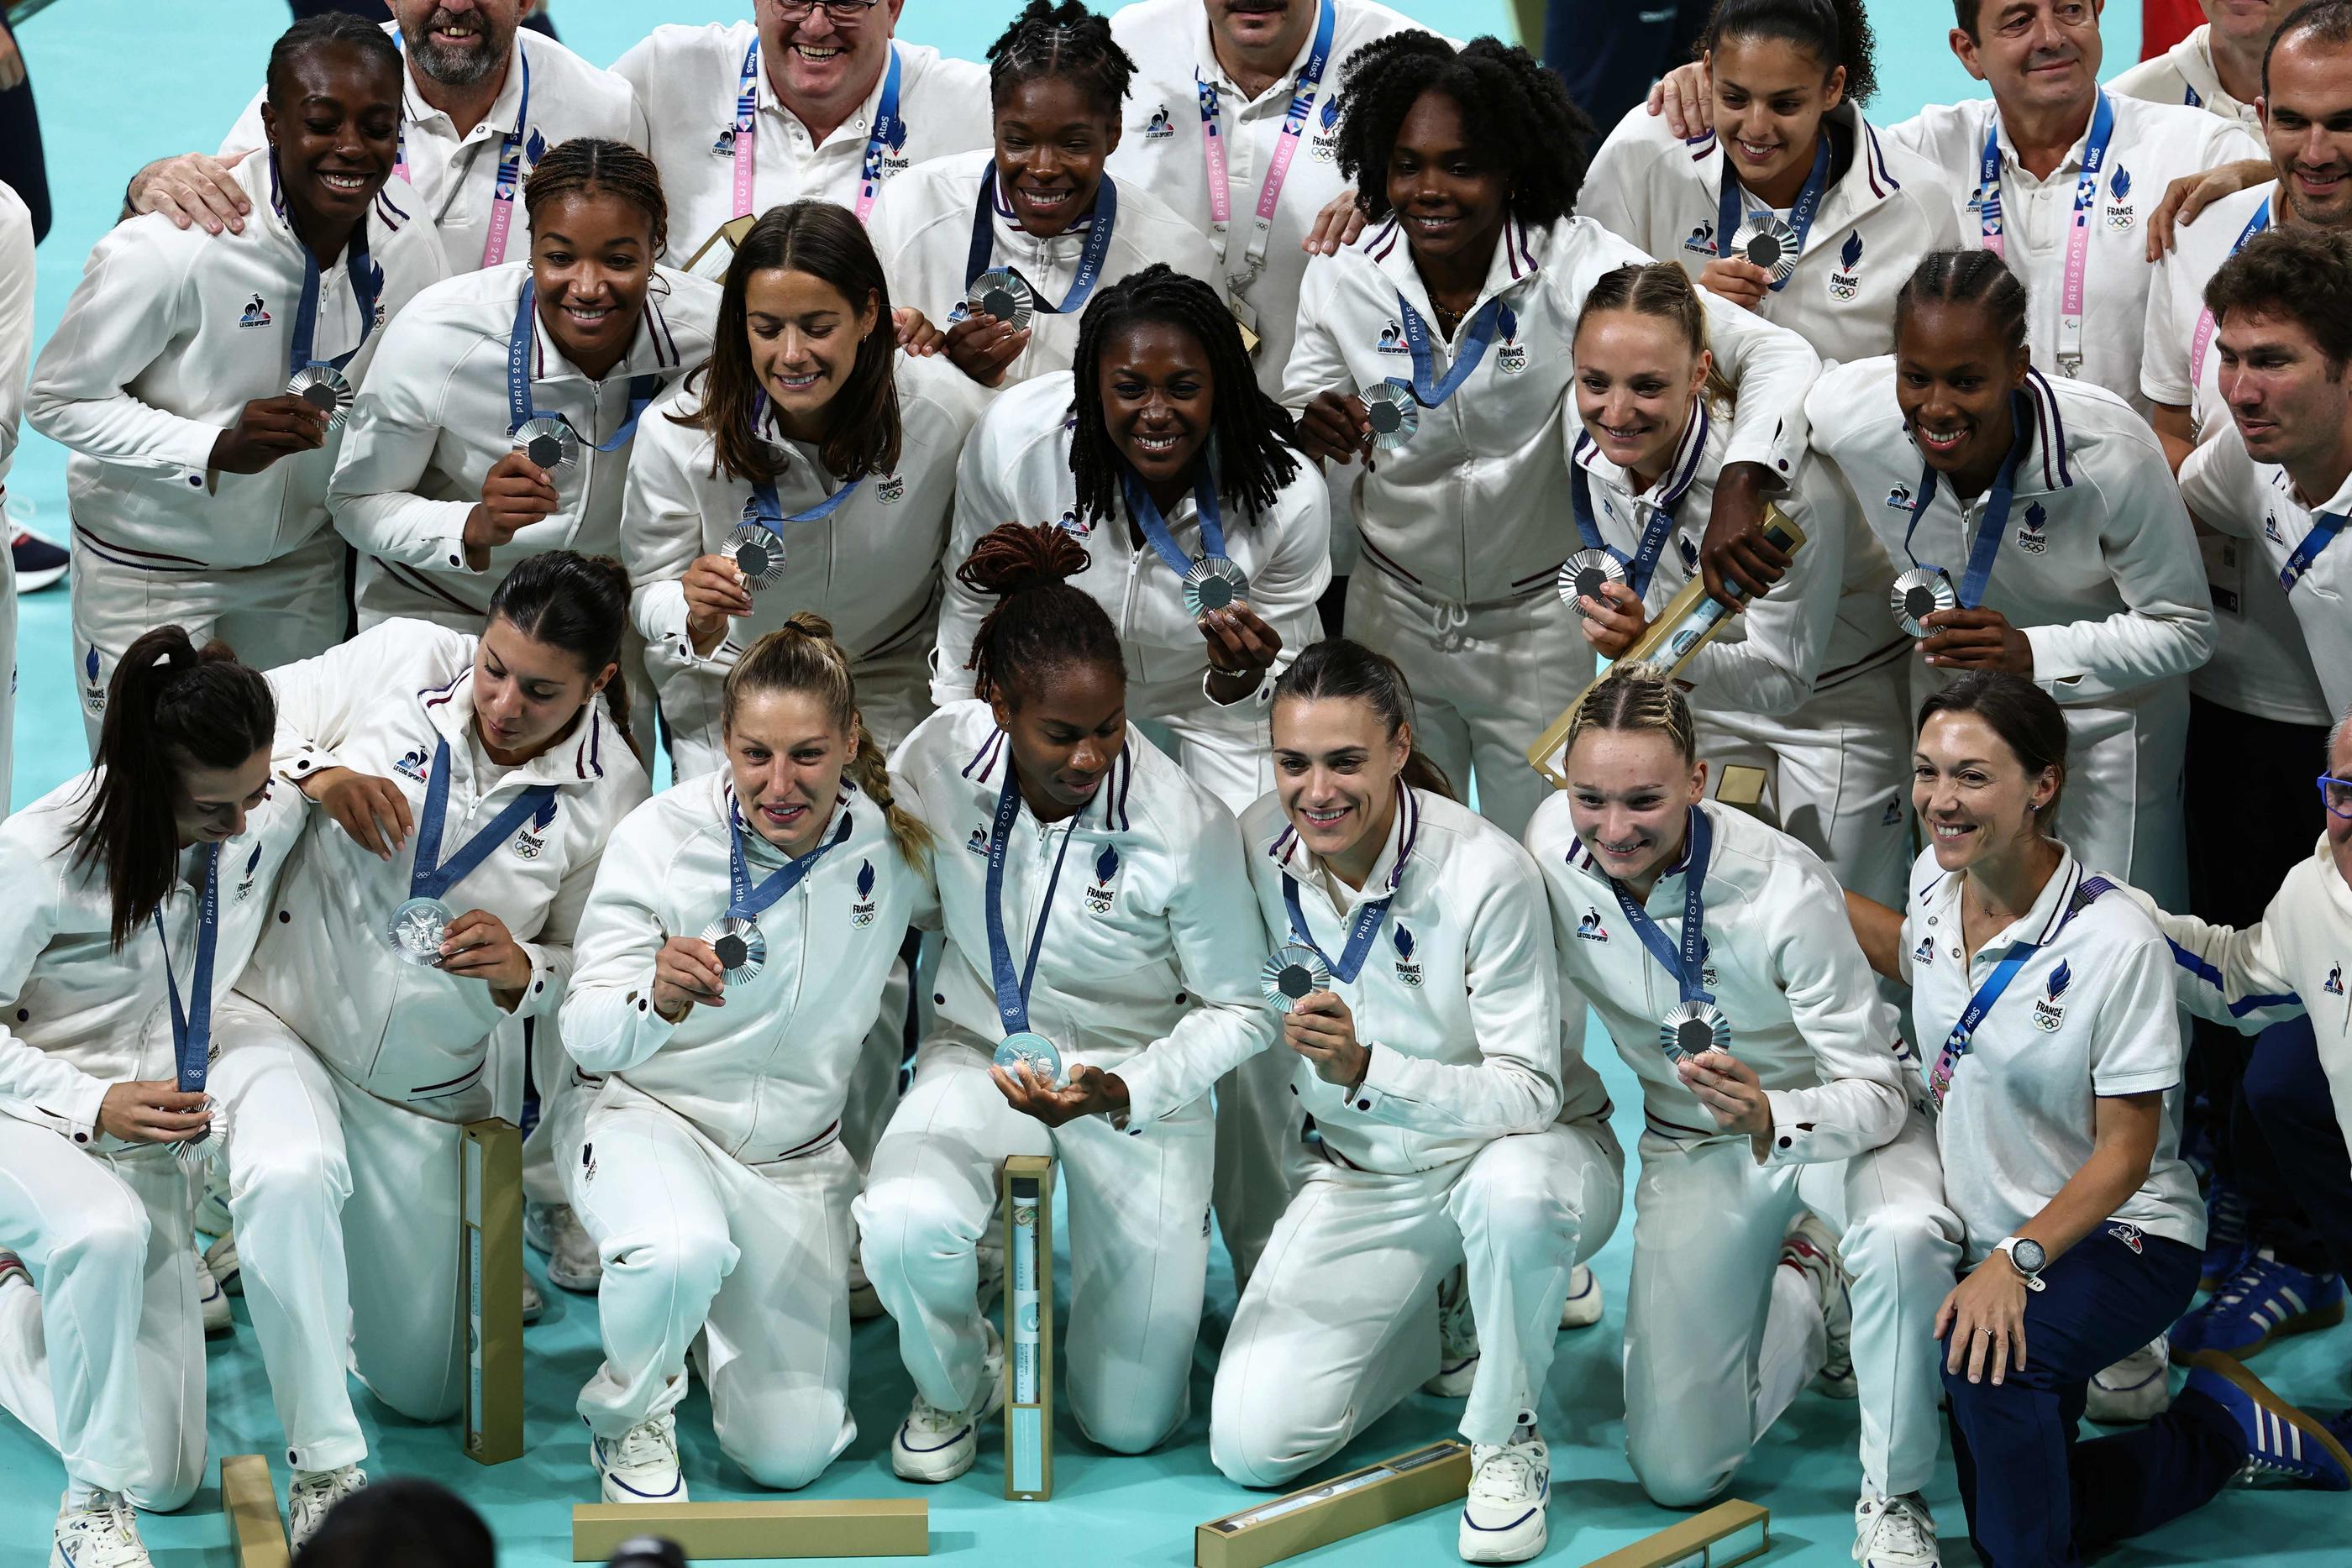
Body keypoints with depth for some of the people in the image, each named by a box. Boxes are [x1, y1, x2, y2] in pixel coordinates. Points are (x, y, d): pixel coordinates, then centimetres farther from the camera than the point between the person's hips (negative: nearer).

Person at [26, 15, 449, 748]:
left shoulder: (410, 239, -12)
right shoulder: (171, 246, -29)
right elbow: (59, 398, -20)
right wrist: (216, 447, -32)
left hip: (303, 557, 4)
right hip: (150, 566, -4)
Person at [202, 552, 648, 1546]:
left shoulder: (608, 798, -8)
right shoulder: (401, 661, -10)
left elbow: (594, 979, 0)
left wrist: (522, 973, -22)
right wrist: (315, 775, -21)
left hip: (428, 1090, 2)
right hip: (276, 1017, -2)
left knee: (426, 1393, 11)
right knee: (291, 1180, -39)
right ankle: (324, 1467, -24)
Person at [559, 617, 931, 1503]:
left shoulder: (893, 844, -9)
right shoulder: (660, 838, -17)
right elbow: (586, 1037, -19)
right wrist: (658, 998, -40)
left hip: (799, 1155, 3)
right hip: (658, 1121, -3)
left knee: (789, 1454, -3)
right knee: (678, 1254, -40)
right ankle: (631, 1411, -4)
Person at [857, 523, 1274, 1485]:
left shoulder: (1188, 827, -25)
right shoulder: (939, 757, -18)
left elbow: (1238, 1011, -11)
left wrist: (1124, 1095, -26)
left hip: (1134, 1078, -1)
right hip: (984, 1052, 1)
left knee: (1130, 1425, 3)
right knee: (905, 1225, -35)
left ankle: (1164, 1251, 38)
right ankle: (953, 1390, 2)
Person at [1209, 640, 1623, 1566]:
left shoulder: (1485, 872, -25)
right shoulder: (1257, 849, -10)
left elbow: (1530, 1096, -28)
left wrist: (1365, 1071, -42)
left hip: (1523, 1150, -4)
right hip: (1363, 1177, 4)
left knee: (1513, 1186, -43)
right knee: (1249, 1446, -11)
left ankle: (1508, 1439, -14)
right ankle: (1431, 1316, 19)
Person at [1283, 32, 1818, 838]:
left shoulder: (1573, 264, -20)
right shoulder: (1341, 278, -11)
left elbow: (1775, 352, -24)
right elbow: (1291, 427, -1)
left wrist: (1740, 489, -42)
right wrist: (1312, 432, -27)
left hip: (1538, 630, -2)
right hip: (1394, 615, 2)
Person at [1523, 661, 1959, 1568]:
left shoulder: (1784, 890, -30)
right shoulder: (1552, 845, -17)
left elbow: (1878, 1092, -27)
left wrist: (1772, 1117, -47)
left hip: (1841, 1118, -4)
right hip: (1692, 1146, 4)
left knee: (1901, 1237, -42)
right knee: (1676, 1474, -3)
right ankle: (1803, 1296, 27)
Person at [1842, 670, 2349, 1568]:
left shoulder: (2115, 943, -24)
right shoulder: (1938, 879, -6)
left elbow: (2125, 1153, -20)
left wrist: (2018, 1259, -32)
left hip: (2116, 1239, -7)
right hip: (1990, 1240, 7)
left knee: (1987, 1363, -38)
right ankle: (2222, 1435, 26)